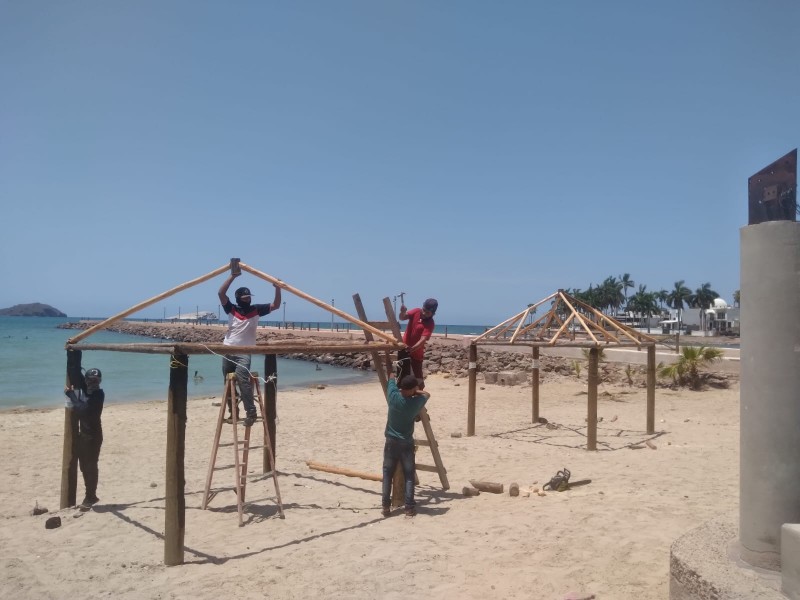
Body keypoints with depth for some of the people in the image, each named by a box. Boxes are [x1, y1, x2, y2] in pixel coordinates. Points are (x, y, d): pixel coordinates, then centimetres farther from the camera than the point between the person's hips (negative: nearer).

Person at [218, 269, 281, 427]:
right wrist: (232, 276, -12)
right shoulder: (231, 309, 2)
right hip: (228, 351, 3)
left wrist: (277, 288, -13)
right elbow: (221, 293, -9)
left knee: (242, 379, -22)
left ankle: (251, 412, -21)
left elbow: (275, 305, 0)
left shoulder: (256, 310, 2)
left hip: (244, 352, -3)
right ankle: (232, 411, 25)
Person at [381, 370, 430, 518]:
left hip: (391, 441, 1)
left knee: (387, 474, 8)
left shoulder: (393, 396, -12)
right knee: (409, 475, 6)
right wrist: (414, 391, 15)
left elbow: (392, 376, 8)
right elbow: (427, 394, 12)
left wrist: (392, 371, 27)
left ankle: (386, 506, 6)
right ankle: (409, 507, 2)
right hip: (407, 443, -1)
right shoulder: (417, 402, -12)